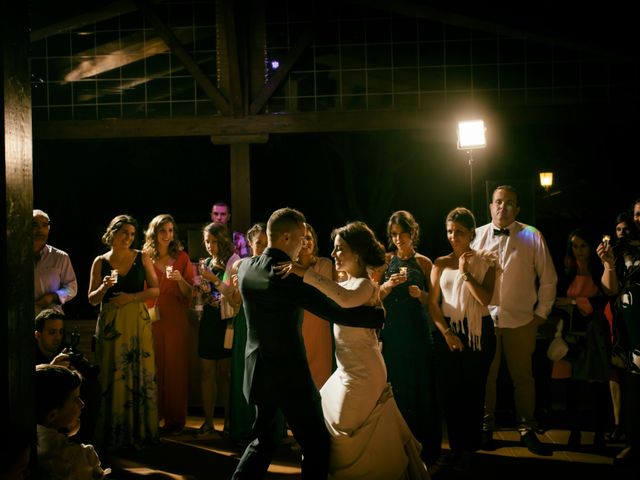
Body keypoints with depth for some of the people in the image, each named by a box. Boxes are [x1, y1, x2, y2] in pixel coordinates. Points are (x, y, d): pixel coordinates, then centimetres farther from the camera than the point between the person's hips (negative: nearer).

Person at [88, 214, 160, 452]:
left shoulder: (142, 258, 5)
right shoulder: (100, 262, 5)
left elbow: (155, 289, 4)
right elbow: (92, 299, 6)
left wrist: (131, 297, -9)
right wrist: (104, 287, -14)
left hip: (137, 322, 0)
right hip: (110, 323, 0)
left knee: (140, 374, -3)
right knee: (112, 376, -2)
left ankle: (140, 431, 5)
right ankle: (113, 435, 5)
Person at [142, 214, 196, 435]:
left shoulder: (182, 258, 6)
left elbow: (189, 294, 4)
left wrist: (180, 279, -15)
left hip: (176, 320, 0)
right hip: (151, 318, 0)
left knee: (175, 369, 0)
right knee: (152, 368, 0)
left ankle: (175, 419, 7)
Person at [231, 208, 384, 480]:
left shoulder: (245, 268, -1)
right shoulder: (291, 277, -20)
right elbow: (337, 314, -19)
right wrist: (379, 315, -8)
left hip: (259, 372, 7)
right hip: (290, 375, -7)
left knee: (266, 439, 22)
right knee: (317, 445, 5)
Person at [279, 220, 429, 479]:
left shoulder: (365, 285, -18)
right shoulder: (346, 284, 12)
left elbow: (347, 299, -40)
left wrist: (307, 273, -41)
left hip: (362, 373, -9)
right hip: (350, 370, 9)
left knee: (342, 432, -2)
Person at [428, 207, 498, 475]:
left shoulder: (484, 260, -1)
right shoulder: (441, 264, 6)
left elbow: (486, 298, -13)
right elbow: (433, 304, 2)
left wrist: (465, 272, -17)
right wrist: (446, 333, -9)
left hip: (478, 331, -2)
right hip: (448, 332, 3)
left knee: (473, 390, 2)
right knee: (450, 390, 6)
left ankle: (469, 449, 13)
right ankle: (456, 446, 17)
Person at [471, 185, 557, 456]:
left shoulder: (532, 237, -2)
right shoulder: (477, 236, 3)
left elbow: (548, 279, 4)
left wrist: (541, 312, 3)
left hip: (520, 321, -1)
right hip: (483, 319, 1)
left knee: (523, 377, 6)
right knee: (485, 376, 7)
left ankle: (527, 431, 18)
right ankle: (486, 428, 20)